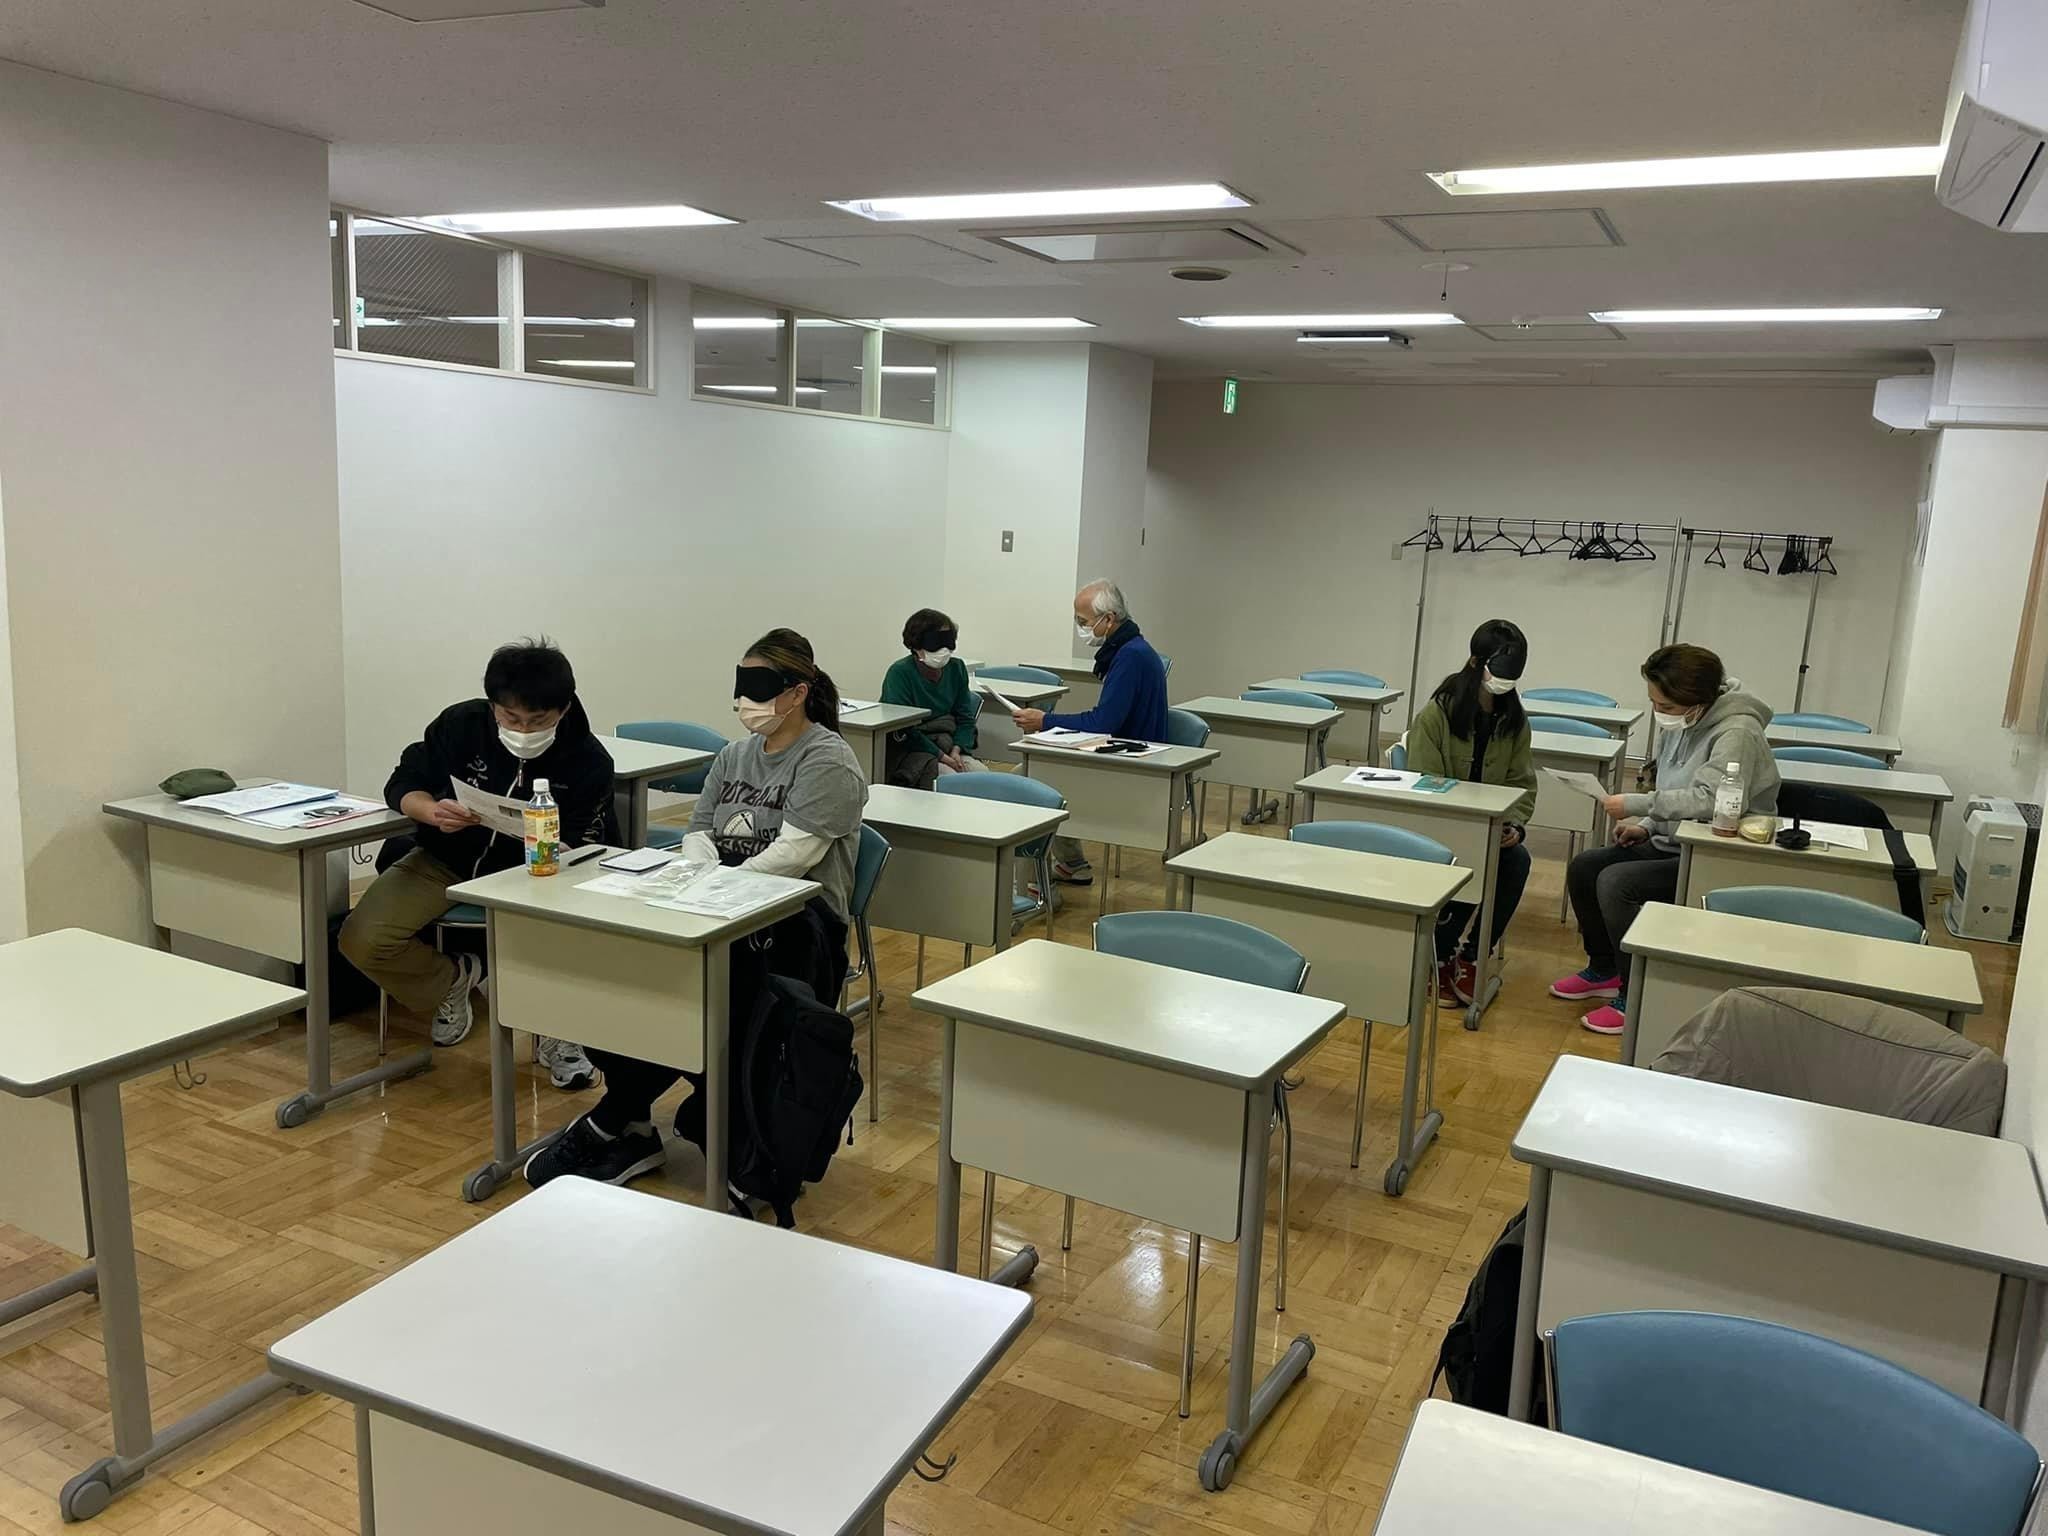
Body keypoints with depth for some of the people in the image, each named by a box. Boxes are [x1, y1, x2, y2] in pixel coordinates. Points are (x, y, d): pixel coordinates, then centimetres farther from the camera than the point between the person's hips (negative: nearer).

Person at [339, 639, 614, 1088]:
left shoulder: (589, 761, -17)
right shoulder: (461, 723, -15)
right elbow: (402, 785, -5)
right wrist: (433, 812, -29)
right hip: (446, 860, 2)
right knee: (361, 940, -18)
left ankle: (557, 1032, -1)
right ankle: (452, 982, 15)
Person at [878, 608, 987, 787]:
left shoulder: (957, 668, 7)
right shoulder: (899, 672, -10)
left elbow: (965, 718, 11)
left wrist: (956, 752, -9)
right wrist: (942, 757, -19)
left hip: (946, 745, 6)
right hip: (909, 750, -5)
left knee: (982, 773, -21)